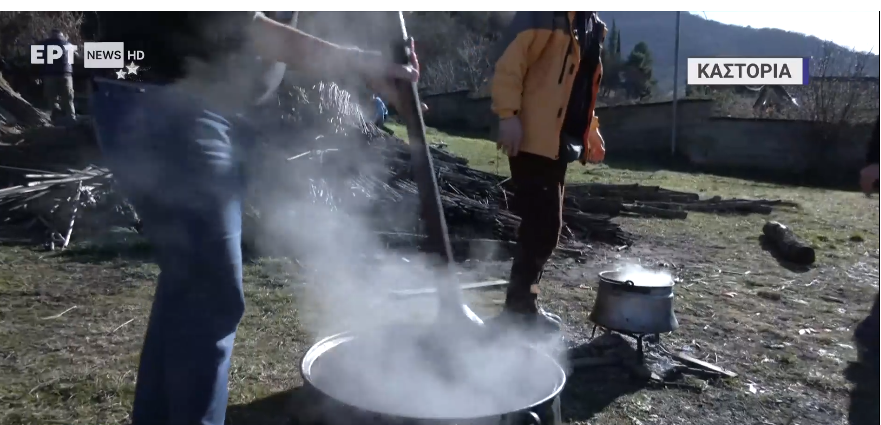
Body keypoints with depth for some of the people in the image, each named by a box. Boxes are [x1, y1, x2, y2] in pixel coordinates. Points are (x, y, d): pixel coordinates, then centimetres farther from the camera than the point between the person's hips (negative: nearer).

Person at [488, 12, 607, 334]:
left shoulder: (591, 24, 17)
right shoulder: (547, 14, -9)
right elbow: (509, 62, -17)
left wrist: (589, 134, 19)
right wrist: (508, 114, -23)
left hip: (558, 143, 9)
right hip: (532, 140, -9)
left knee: (542, 225, 12)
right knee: (543, 226, -9)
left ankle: (522, 303, 23)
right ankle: (519, 307, 4)